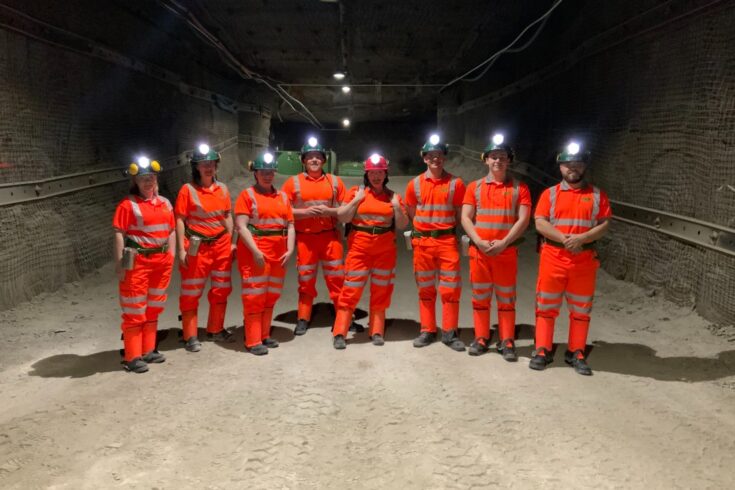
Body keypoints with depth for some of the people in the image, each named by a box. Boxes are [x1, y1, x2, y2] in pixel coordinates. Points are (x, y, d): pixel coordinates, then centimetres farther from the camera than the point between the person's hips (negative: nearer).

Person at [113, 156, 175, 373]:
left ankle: (148, 350, 29)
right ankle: (132, 356, 9)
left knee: (153, 309, 16)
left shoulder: (165, 203, 10)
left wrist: (170, 257, 8)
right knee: (135, 310, 0)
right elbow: (119, 234, -11)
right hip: (137, 262, -6)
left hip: (161, 261, 6)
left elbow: (171, 231, 14)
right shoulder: (128, 204, -8)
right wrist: (120, 264, -16)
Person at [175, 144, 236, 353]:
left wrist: (231, 242, 8)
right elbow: (180, 220, -9)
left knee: (221, 289, 13)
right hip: (197, 247, -5)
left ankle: (215, 329, 29)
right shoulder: (188, 189, -7)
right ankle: (190, 336, 13)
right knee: (191, 292, 3)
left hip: (221, 245, 5)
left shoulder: (222, 189, 6)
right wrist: (181, 249, -14)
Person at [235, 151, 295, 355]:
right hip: (255, 252, -5)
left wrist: (290, 249, -3)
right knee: (254, 296, -3)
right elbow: (241, 226, -10)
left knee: (271, 297, 11)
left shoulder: (282, 197, 14)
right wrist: (256, 251, -19)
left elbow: (290, 225, 12)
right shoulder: (247, 195, -1)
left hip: (278, 254, 5)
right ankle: (253, 341, 3)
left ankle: (264, 335, 23)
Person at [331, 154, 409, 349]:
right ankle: (340, 333, 0)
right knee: (351, 289, -5)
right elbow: (342, 217, -3)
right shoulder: (356, 192, 3)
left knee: (381, 291, 8)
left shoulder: (393, 196, 7)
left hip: (385, 249, 2)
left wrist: (397, 207, -7)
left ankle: (377, 331, 19)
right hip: (359, 246, -2)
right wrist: (356, 200, -10)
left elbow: (402, 225, 7)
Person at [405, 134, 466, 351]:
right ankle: (427, 331, 19)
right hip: (422, 242, 2)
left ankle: (449, 332, 9)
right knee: (425, 289, 9)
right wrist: (426, 228, 9)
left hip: (447, 241, -2)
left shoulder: (455, 183, -1)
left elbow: (461, 214, 4)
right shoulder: (415, 184, 4)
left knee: (451, 288, -2)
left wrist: (445, 227, -2)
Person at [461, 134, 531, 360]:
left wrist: (503, 243, -15)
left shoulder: (519, 188, 3)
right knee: (479, 297, 7)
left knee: (507, 298, 4)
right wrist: (480, 242, -12)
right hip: (479, 251, 2)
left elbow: (523, 219, -5)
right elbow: (466, 218, 2)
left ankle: (507, 342, 12)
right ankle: (481, 338, 18)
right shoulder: (475, 187, 7)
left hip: (507, 252, -2)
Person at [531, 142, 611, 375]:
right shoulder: (550, 194, 5)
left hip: (584, 258, 1)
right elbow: (540, 223, -4)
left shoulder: (597, 195, 7)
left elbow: (605, 224, -1)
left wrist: (582, 238, -16)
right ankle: (542, 351, 12)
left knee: (581, 309, 7)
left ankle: (576, 353, 17)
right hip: (553, 256, -1)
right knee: (546, 306, 3)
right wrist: (563, 238, -18)